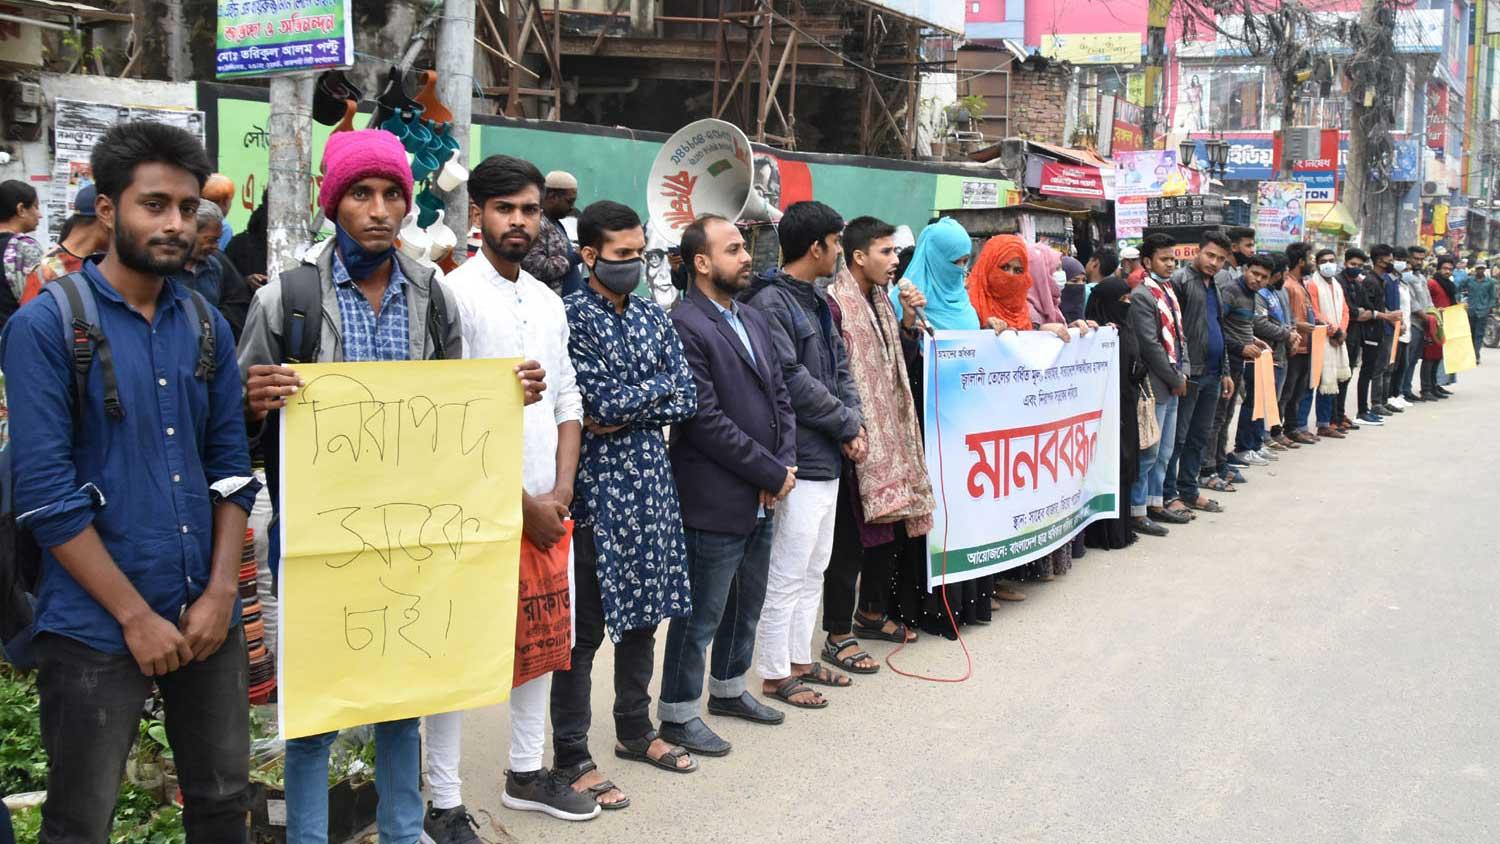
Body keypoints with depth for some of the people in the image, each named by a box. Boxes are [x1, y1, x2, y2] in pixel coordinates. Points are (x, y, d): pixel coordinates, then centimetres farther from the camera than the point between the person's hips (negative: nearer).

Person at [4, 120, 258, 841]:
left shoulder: (207, 325, 8)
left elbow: (231, 465, 9)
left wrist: (221, 592, -3)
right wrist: (137, 616, -14)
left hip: (209, 618, 5)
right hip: (96, 628, -5)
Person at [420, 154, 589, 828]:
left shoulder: (548, 301, 12)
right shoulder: (456, 294, -10)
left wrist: (560, 493, 0)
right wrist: (522, 502, -15)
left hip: (545, 507, 7)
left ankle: (526, 774, 32)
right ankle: (444, 804, 11)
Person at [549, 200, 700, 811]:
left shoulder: (652, 317, 10)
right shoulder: (571, 319, -10)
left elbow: (686, 400, 2)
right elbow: (602, 402, -19)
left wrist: (626, 413, -12)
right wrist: (659, 383, -5)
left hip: (650, 482, 7)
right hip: (597, 487, -6)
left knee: (643, 612, 16)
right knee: (584, 626, 0)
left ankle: (635, 730, 32)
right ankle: (571, 757, 9)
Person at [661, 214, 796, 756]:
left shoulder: (753, 321, 13)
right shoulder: (685, 326, -16)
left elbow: (780, 397, 14)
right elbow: (707, 419, -21)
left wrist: (783, 467, -2)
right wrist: (772, 474, -15)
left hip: (762, 499, 9)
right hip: (715, 502, -9)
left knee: (747, 605, 21)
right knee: (701, 615, 3)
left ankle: (728, 689, 39)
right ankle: (678, 715, 17)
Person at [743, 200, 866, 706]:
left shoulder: (817, 302, 15)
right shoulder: (770, 303, -15)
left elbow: (840, 369, 17)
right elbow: (791, 380, -20)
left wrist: (854, 422, -1)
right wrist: (847, 424, -10)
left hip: (827, 460, 10)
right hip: (799, 461, -10)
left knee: (813, 570, 18)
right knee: (787, 576, -2)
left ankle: (799, 660, 29)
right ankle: (774, 675, 9)